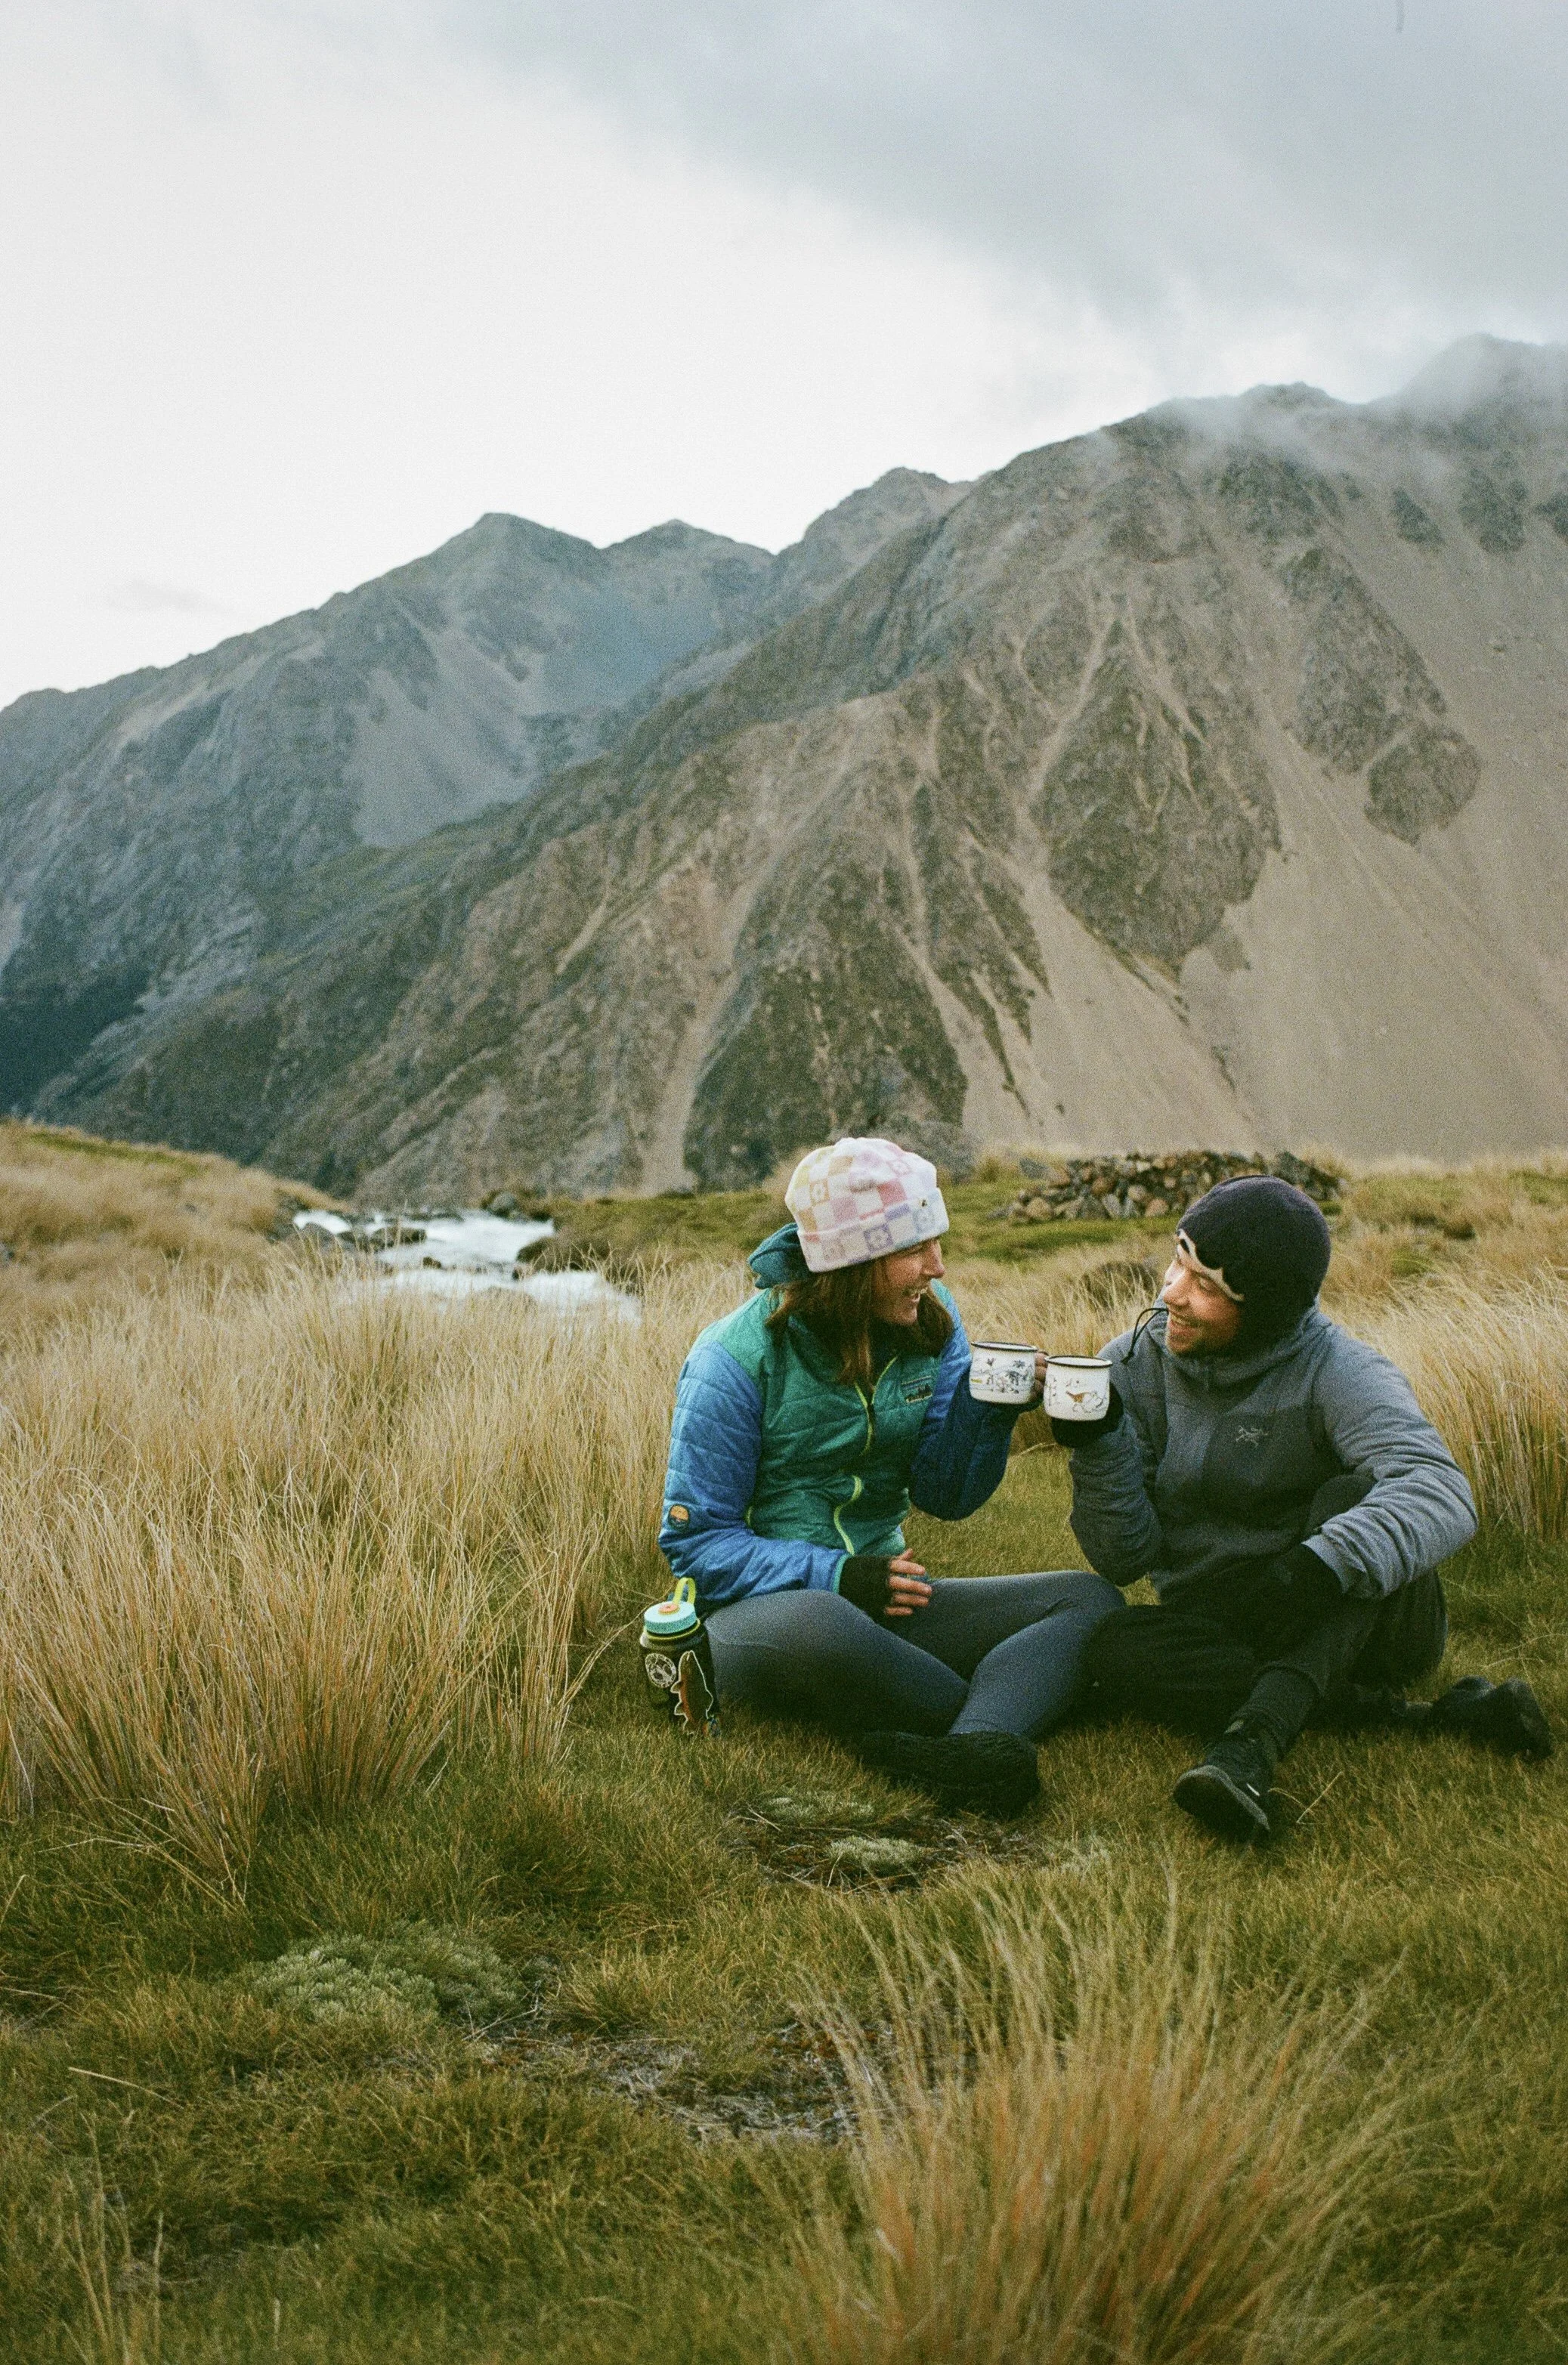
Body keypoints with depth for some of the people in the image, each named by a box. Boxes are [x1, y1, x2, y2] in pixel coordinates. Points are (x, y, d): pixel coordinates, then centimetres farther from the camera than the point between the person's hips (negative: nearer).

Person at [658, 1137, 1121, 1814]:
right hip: (753, 1609, -6)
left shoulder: (930, 1321, 2)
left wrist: (989, 1412, -16)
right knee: (817, 1628, -42)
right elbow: (695, 1541, -11)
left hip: (882, 1606, 6)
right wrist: (835, 1576, -23)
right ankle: (1008, 1711, -17)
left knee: (1090, 1600, -12)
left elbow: (946, 1496, 4)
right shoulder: (735, 1361, -13)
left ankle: (965, 1754, -40)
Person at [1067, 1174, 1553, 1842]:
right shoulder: (1134, 1367, -5)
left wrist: (1322, 1565, -52)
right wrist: (1097, 1444, -26)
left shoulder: (1338, 1373, -16)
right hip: (1221, 1628, 3)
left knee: (1354, 1496, -32)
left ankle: (1255, 1740, -46)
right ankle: (1411, 1712, -27)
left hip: (1358, 1618, -3)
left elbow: (1440, 1495, -36)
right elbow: (1124, 1557, -9)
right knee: (1113, 1653, -29)